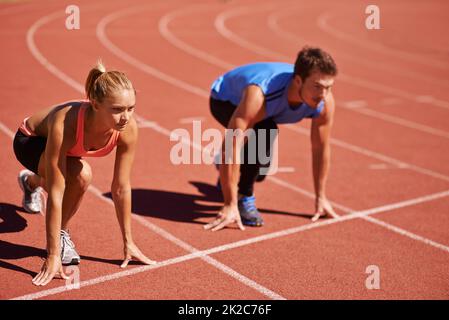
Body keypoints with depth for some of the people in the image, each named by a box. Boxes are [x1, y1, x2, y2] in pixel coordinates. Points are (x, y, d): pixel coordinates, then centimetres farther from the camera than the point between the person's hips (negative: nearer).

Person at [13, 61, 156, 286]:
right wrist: (52, 256, -38)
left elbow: (121, 188, -21)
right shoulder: (65, 124, -45)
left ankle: (31, 181, 64)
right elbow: (55, 194, -41)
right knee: (81, 175, -32)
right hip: (29, 141, -5)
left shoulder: (128, 128, -33)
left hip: (69, 147, 5)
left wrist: (128, 243, -14)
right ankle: (61, 234, -6)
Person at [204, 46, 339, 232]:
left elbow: (321, 149, -14)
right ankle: (243, 198, -16)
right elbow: (231, 148, -47)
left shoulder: (325, 102, -30)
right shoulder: (259, 96, -48)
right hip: (224, 100, -6)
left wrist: (320, 198, -7)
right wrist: (230, 205, -45)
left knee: (259, 169, 11)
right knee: (265, 132, -35)